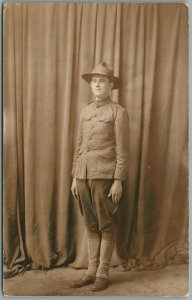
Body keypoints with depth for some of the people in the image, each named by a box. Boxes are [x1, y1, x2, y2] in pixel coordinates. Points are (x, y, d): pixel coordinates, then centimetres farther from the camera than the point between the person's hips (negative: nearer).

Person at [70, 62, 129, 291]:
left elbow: (122, 150, -8)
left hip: (105, 175, -6)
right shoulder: (85, 111, 14)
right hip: (84, 175, 6)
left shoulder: (118, 112, -4)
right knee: (91, 226, 11)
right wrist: (75, 177, 11)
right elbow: (79, 147, 15)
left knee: (106, 226, 3)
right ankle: (91, 272, 21)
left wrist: (118, 181, -14)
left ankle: (103, 273, 15)